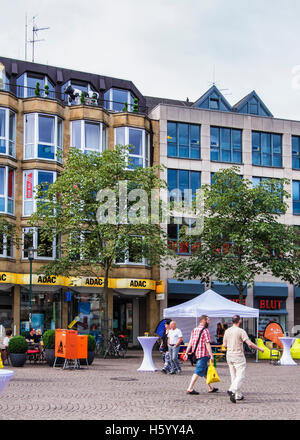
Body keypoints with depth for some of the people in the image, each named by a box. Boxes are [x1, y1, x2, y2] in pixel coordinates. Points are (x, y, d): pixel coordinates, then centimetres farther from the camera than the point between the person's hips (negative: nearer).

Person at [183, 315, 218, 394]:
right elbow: (207, 344, -16)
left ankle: (210, 388, 26)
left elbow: (190, 343, 12)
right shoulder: (205, 330, -11)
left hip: (196, 354, 9)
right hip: (203, 354, -8)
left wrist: (186, 353, 13)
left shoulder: (194, 330, 12)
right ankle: (190, 389, -13)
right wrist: (211, 355, -17)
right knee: (198, 371, -8)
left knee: (205, 371, 18)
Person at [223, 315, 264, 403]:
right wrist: (259, 349, -5)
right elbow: (249, 343, -17)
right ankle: (232, 390, -24)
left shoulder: (227, 331, 6)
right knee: (240, 376, -5)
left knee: (234, 376, 13)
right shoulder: (241, 331, -12)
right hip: (238, 356, -6)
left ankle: (238, 395, 16)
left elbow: (224, 345, 11)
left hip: (229, 356, 6)